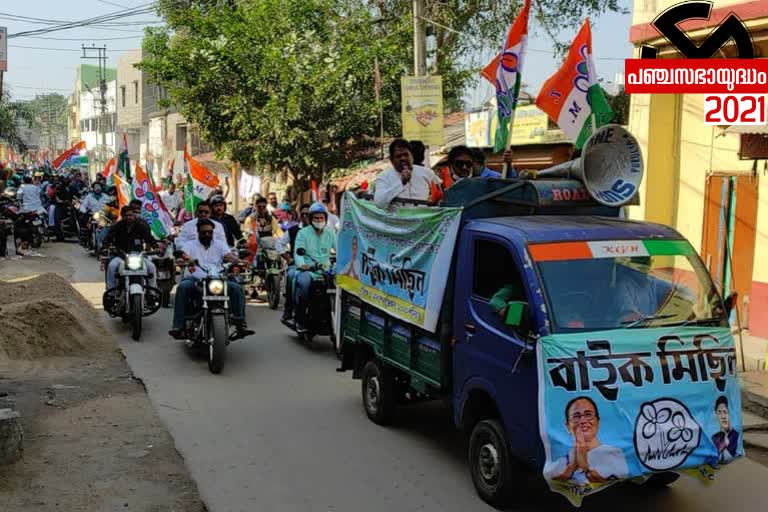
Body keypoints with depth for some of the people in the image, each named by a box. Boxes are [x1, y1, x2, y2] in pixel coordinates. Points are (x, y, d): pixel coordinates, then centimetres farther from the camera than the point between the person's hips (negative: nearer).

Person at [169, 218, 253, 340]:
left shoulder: (219, 244, 20)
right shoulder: (190, 245, 16)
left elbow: (228, 255, 3)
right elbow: (183, 254, -4)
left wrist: (237, 260, -22)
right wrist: (187, 259, -30)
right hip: (196, 280, -1)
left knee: (237, 289, -24)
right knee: (182, 287, -33)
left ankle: (240, 324, -27)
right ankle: (178, 326, -36)